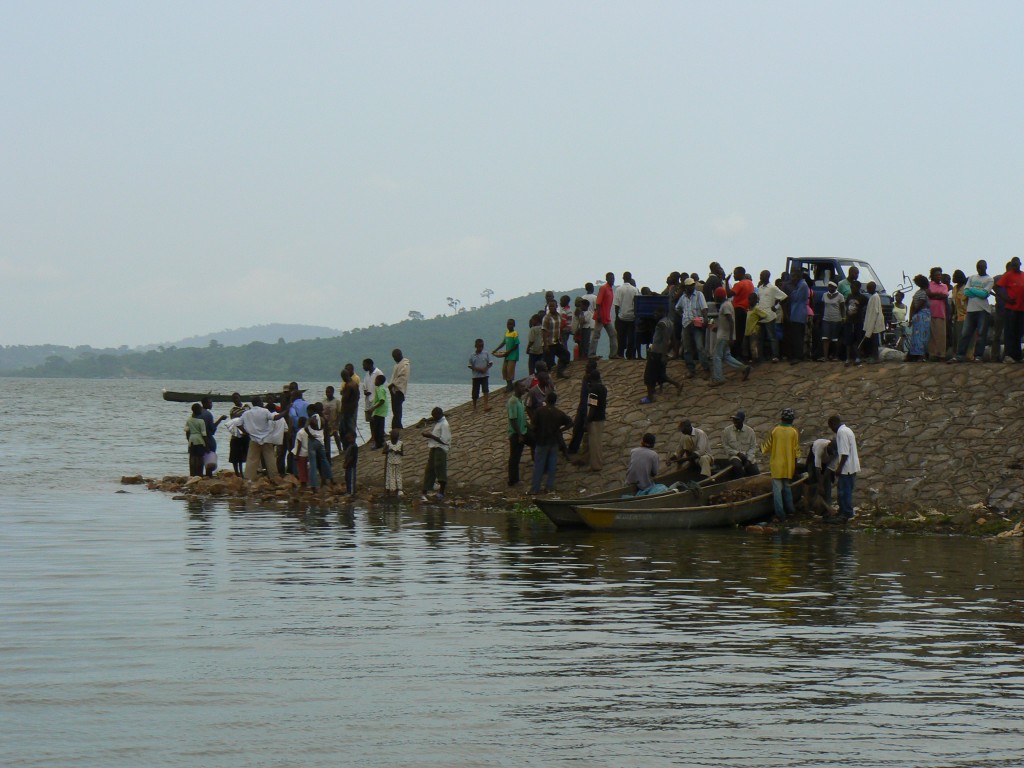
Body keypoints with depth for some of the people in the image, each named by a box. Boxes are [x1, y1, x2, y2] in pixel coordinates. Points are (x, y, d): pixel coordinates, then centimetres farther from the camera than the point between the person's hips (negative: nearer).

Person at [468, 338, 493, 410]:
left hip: (485, 375, -1)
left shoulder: (486, 353, -1)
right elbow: (469, 365, 1)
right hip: (476, 375, 1)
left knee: (485, 390, -16)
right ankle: (474, 406, 24)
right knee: (475, 391, 8)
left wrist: (486, 368, -17)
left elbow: (490, 363, 0)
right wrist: (476, 369, -14)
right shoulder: (472, 355, -1)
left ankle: (485, 405, -21)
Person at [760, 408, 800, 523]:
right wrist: (795, 466, 6)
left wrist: (762, 449, 26)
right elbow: (796, 450, -3)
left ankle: (780, 515, -6)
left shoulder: (775, 430, -5)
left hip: (777, 465, -2)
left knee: (777, 489, -1)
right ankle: (789, 509, 25)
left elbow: (768, 446, 3)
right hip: (789, 465, 2)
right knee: (787, 487, 21)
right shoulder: (794, 432, -5)